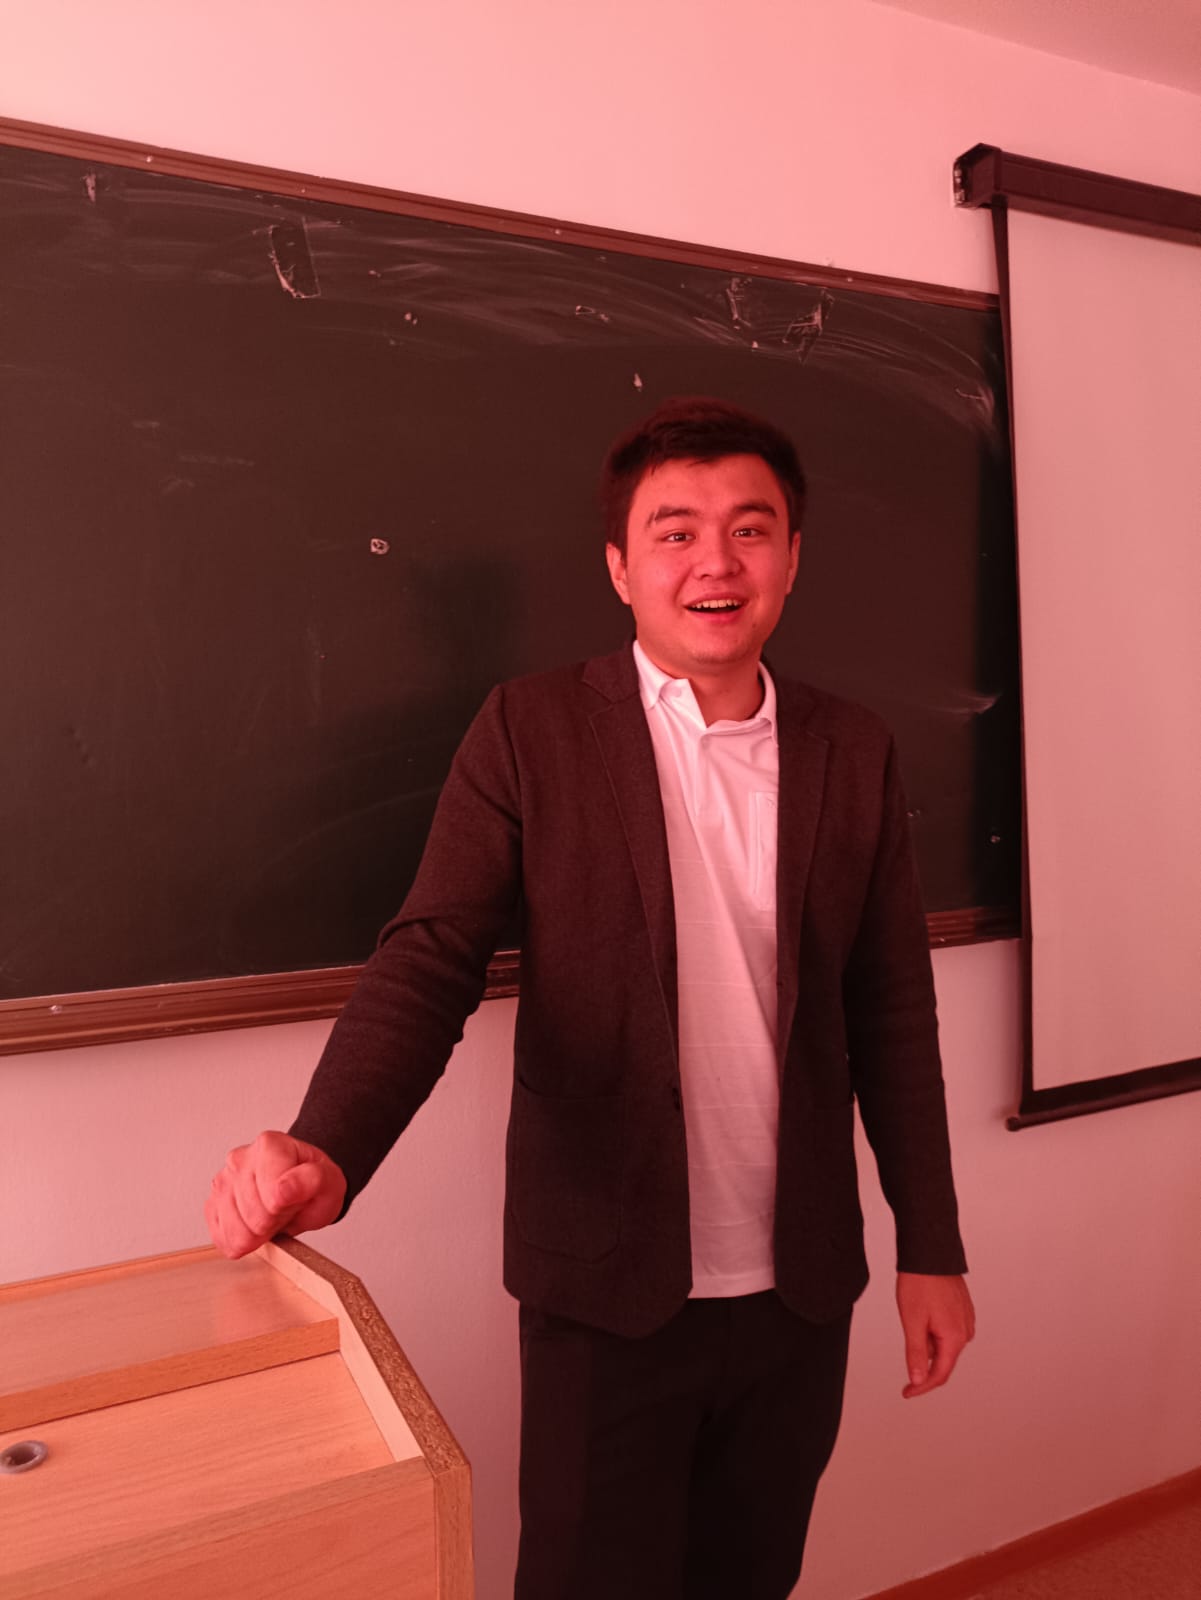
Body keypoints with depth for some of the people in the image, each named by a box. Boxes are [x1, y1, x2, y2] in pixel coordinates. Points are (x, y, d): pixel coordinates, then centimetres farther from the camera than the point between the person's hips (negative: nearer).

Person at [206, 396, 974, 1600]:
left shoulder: (853, 751, 1)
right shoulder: (531, 731, -8)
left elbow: (893, 1013, 4)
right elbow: (429, 960, -14)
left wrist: (931, 1248, 6)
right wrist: (323, 1155, -31)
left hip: (800, 1288, 4)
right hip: (607, 1288, -3)